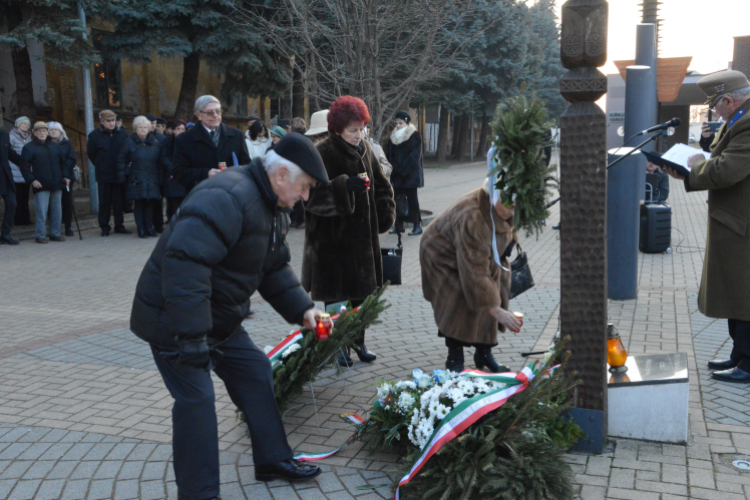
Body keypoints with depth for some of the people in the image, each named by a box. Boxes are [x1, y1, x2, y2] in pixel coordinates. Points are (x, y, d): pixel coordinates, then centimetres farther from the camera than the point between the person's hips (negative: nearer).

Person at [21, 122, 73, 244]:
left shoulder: (55, 146, 15)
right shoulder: (29, 148, 1)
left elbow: (63, 163, 19)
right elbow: (24, 167, -4)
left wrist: (66, 176, 7)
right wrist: (32, 180, -14)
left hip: (57, 184, 5)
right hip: (41, 185, -5)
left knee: (57, 210, 8)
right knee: (41, 211, -6)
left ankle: (55, 233, 18)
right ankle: (40, 235, 2)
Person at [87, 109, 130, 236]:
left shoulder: (122, 134, 4)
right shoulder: (94, 135, -2)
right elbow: (90, 154, 7)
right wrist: (100, 166, 7)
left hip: (119, 174, 2)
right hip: (103, 176, -2)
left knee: (119, 201, 7)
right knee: (104, 202, 4)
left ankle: (119, 225, 17)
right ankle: (104, 227, 12)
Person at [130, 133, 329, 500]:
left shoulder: (270, 207, 6)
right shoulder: (229, 198, -29)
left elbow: (274, 268, 14)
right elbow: (184, 261, -38)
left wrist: (301, 309, 1)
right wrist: (191, 334, -38)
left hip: (219, 318, 10)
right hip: (173, 320, -10)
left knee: (256, 373, 13)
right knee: (196, 400, -8)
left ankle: (272, 460, 27)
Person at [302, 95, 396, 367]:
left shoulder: (364, 149, 8)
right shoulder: (323, 153, -13)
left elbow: (380, 186, 19)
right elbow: (312, 194, -20)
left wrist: (385, 214, 7)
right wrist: (344, 187, -31)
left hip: (362, 235, 6)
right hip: (333, 237, -6)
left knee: (361, 291, 12)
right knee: (336, 295, 1)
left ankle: (358, 342, 26)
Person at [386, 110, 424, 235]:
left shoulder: (414, 136, -7)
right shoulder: (394, 136, 11)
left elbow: (414, 156, -13)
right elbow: (389, 154, 12)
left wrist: (403, 170, -17)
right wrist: (393, 170, 0)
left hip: (410, 174, -6)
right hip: (397, 174, 6)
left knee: (412, 198, -4)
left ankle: (417, 225, 1)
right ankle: (399, 225, 11)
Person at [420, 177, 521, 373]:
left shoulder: (502, 210, -17)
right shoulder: (470, 219, -43)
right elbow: (475, 272, -43)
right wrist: (495, 309, -43)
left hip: (478, 255, 7)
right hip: (444, 259, -7)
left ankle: (484, 355, 10)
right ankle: (455, 360, -8)